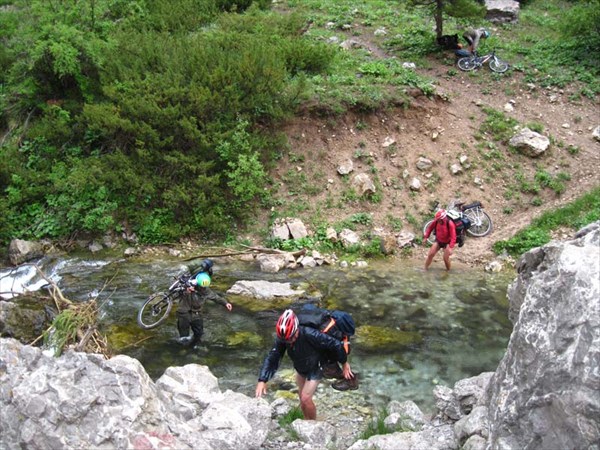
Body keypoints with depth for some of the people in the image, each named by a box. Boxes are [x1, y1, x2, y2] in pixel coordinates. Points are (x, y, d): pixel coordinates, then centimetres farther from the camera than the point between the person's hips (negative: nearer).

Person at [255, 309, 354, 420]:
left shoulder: (310, 335, -39)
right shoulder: (282, 338, -25)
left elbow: (335, 344, -30)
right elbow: (272, 359, -22)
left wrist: (344, 363, -16)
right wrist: (262, 381, -34)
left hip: (315, 368, -5)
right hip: (300, 368, 5)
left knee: (305, 399, -11)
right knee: (302, 398, 16)